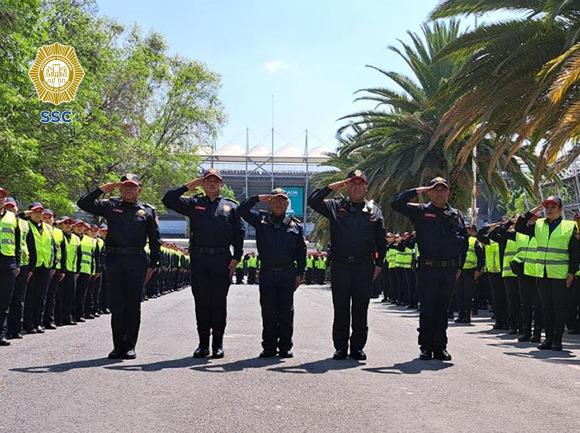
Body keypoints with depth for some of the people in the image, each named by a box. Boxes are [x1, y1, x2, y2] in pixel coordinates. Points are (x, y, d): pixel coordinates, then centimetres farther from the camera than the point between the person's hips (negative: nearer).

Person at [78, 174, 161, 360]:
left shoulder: (148, 210, 9)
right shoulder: (110, 206, 11)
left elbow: (155, 240, 9)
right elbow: (83, 204, 5)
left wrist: (153, 265, 3)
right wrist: (101, 190, -3)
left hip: (137, 261, -1)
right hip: (114, 260, 1)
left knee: (133, 305, 2)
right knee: (116, 305, 4)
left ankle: (130, 346, 8)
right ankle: (118, 346, 10)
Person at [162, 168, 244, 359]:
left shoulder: (231, 207, 12)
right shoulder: (194, 203, 11)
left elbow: (239, 234, 9)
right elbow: (168, 200, 3)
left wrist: (236, 258, 0)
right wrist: (187, 186, 0)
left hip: (222, 259, 0)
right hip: (199, 259, 1)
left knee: (219, 303, 3)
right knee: (202, 302, 4)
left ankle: (218, 344, 10)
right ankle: (203, 344, 11)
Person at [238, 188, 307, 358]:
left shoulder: (295, 225, 8)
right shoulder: (261, 219, 8)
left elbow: (301, 252, 9)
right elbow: (242, 211, -1)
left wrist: (300, 273, 4)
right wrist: (257, 198, -7)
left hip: (287, 273, 0)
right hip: (267, 272, 0)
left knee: (286, 312, 3)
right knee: (268, 312, 3)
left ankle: (285, 347, 11)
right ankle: (269, 347, 11)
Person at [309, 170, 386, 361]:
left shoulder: (374, 211, 10)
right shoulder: (336, 206, 8)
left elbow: (381, 241, 13)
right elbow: (313, 201, -2)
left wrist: (379, 264, 8)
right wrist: (333, 187, -4)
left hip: (364, 266, 0)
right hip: (340, 265, 0)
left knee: (361, 309, 4)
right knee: (341, 309, 3)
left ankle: (357, 347, 12)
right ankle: (341, 347, 11)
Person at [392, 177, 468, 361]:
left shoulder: (456, 216, 13)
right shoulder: (420, 211, 3)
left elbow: (464, 242, 17)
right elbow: (396, 204, -8)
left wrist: (459, 266, 12)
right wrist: (417, 191, -8)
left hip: (450, 270, 3)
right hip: (428, 268, -3)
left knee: (442, 310, 9)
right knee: (427, 309, 0)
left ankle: (440, 347, 15)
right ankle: (426, 347, 7)